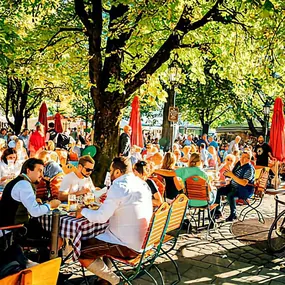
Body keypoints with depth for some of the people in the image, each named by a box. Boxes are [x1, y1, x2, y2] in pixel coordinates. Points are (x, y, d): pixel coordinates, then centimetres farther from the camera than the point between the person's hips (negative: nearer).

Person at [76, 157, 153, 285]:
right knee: (95, 238, 26)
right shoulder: (142, 184, 7)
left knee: (81, 252, -2)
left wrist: (83, 211, 0)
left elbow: (101, 217, -16)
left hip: (127, 246, -9)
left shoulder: (119, 186, -18)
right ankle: (107, 274, 23)